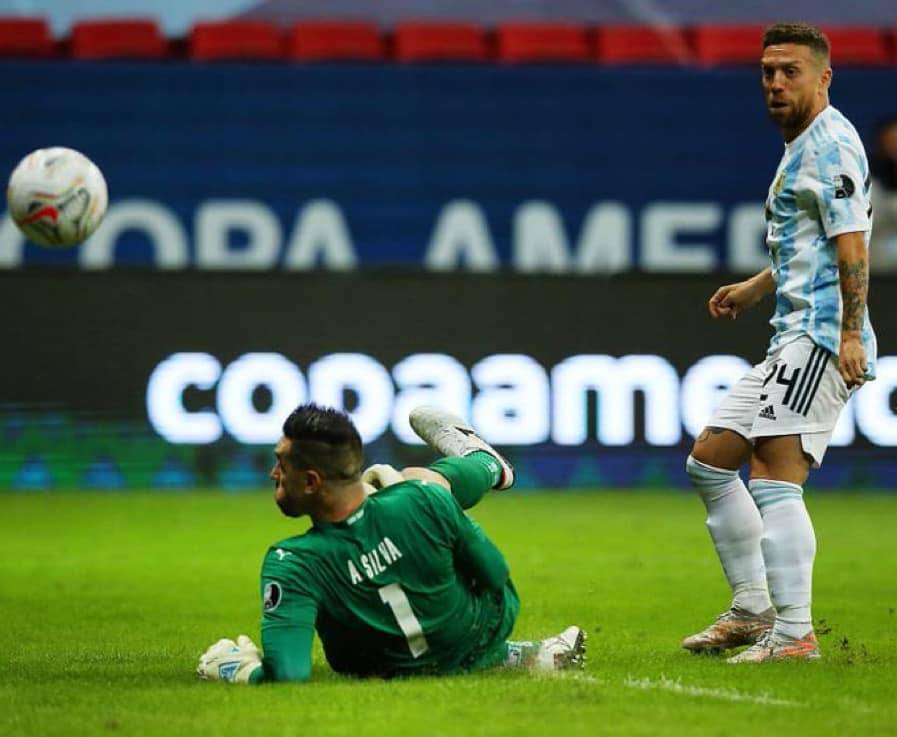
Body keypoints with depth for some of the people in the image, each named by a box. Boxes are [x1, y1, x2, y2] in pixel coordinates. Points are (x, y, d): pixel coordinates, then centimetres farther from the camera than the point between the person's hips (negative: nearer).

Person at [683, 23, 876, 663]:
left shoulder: (830, 143, -10)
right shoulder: (802, 147, 21)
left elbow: (851, 243, -19)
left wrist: (850, 333, -25)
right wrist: (756, 288, 28)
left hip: (821, 339, -11)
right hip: (794, 340, 11)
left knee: (775, 481, -18)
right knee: (709, 462, 13)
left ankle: (794, 633, -18)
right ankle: (752, 611, 17)